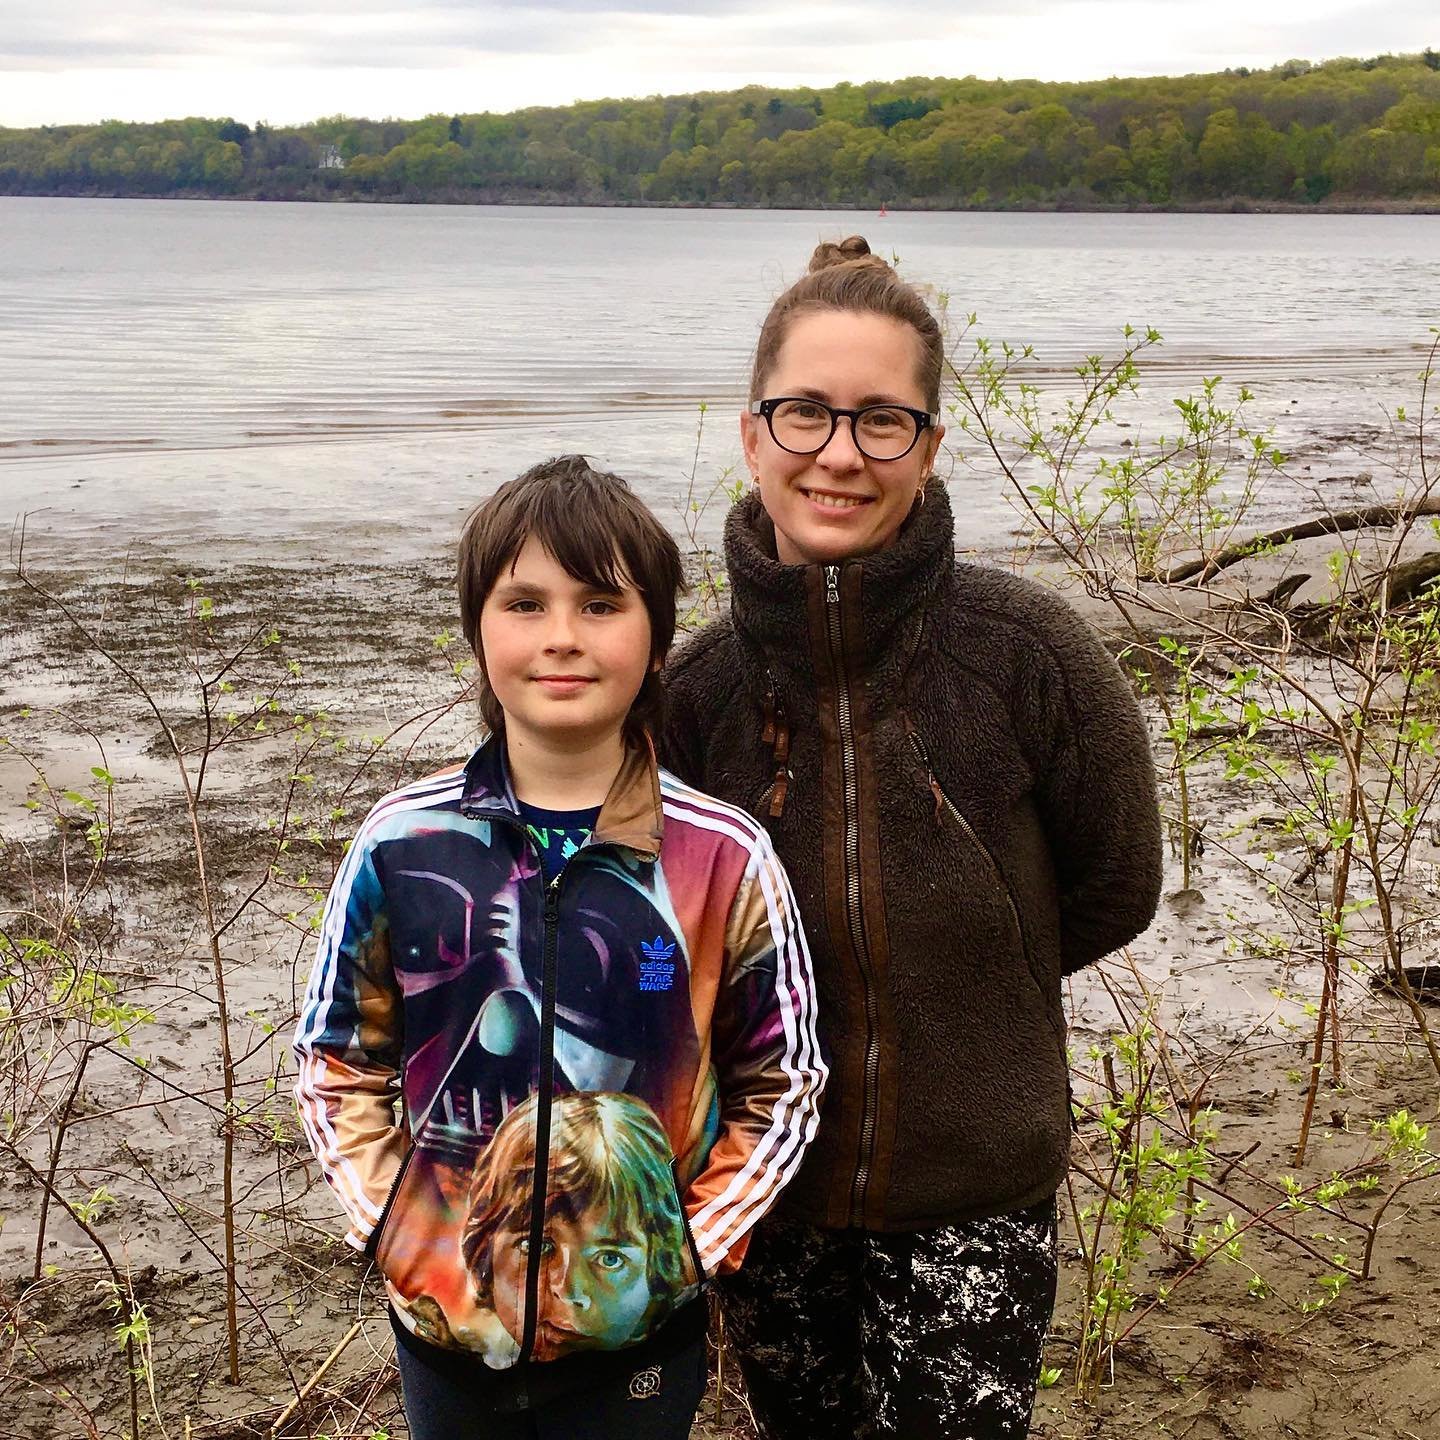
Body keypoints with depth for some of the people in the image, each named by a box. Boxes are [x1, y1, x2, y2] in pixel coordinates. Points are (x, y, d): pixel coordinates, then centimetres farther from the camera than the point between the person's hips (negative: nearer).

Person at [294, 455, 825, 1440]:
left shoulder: (725, 859, -10)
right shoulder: (401, 845, -7)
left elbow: (782, 1088, -1)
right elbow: (337, 1062, 3)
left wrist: (685, 1252, -8)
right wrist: (401, 1239, -5)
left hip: (638, 1337, -1)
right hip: (442, 1323, 1)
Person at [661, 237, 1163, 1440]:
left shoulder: (1030, 653, -18)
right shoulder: (699, 688, -12)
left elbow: (1112, 893, -2)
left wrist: (953, 977, 2)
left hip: (973, 1197, -2)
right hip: (768, 1196, 2)